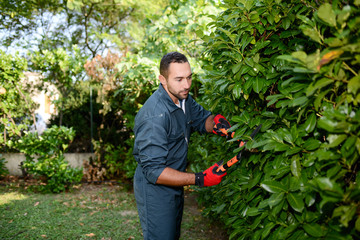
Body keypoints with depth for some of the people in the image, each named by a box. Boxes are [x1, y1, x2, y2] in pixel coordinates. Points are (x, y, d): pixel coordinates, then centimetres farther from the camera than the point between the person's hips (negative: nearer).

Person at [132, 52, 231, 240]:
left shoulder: (183, 98, -5)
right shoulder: (154, 116, -32)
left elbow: (202, 119, 10)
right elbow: (154, 171, -32)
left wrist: (215, 122, -15)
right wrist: (199, 179, -36)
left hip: (175, 184, 9)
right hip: (155, 188, -9)